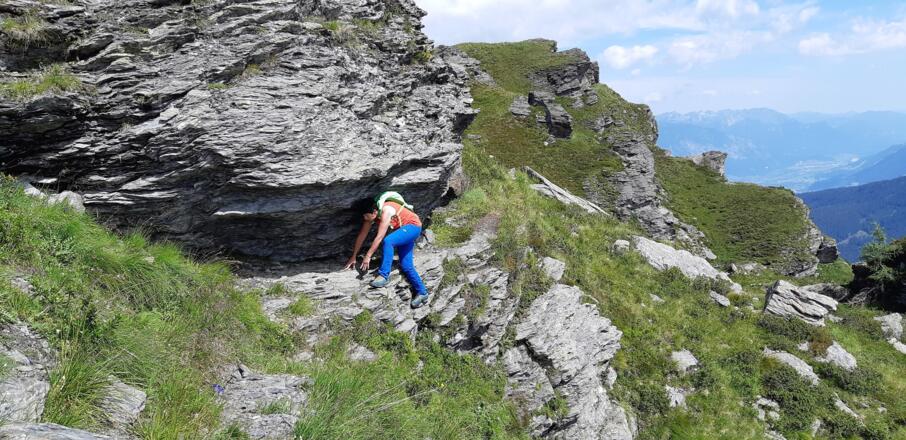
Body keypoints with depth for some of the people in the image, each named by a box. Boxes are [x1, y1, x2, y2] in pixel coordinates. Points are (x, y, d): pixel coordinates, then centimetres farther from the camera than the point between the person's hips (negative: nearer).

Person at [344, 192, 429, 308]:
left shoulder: (386, 210, -31)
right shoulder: (371, 213, -7)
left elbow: (379, 237, -33)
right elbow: (362, 235, -3)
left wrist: (368, 256, -31)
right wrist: (353, 257, -2)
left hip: (413, 226, -9)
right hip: (403, 229, 9)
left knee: (388, 241, -33)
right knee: (406, 265, 3)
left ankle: (384, 275, -31)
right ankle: (422, 293, 12)